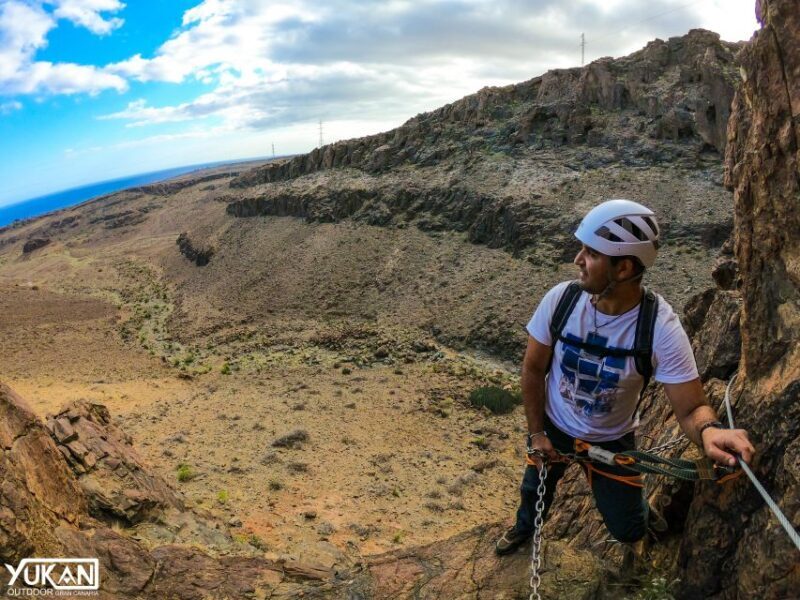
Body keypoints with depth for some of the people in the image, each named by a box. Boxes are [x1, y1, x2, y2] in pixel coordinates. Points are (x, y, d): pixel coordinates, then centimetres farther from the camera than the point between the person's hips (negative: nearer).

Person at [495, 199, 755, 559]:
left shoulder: (662, 329, -30)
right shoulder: (559, 299, -25)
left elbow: (690, 408, -26)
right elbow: (533, 368, -11)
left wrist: (710, 431, -50)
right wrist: (536, 432, -7)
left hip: (611, 439, -1)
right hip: (553, 427, 2)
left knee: (628, 531, 9)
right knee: (535, 488, 24)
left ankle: (639, 512, 48)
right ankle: (526, 526, 61)